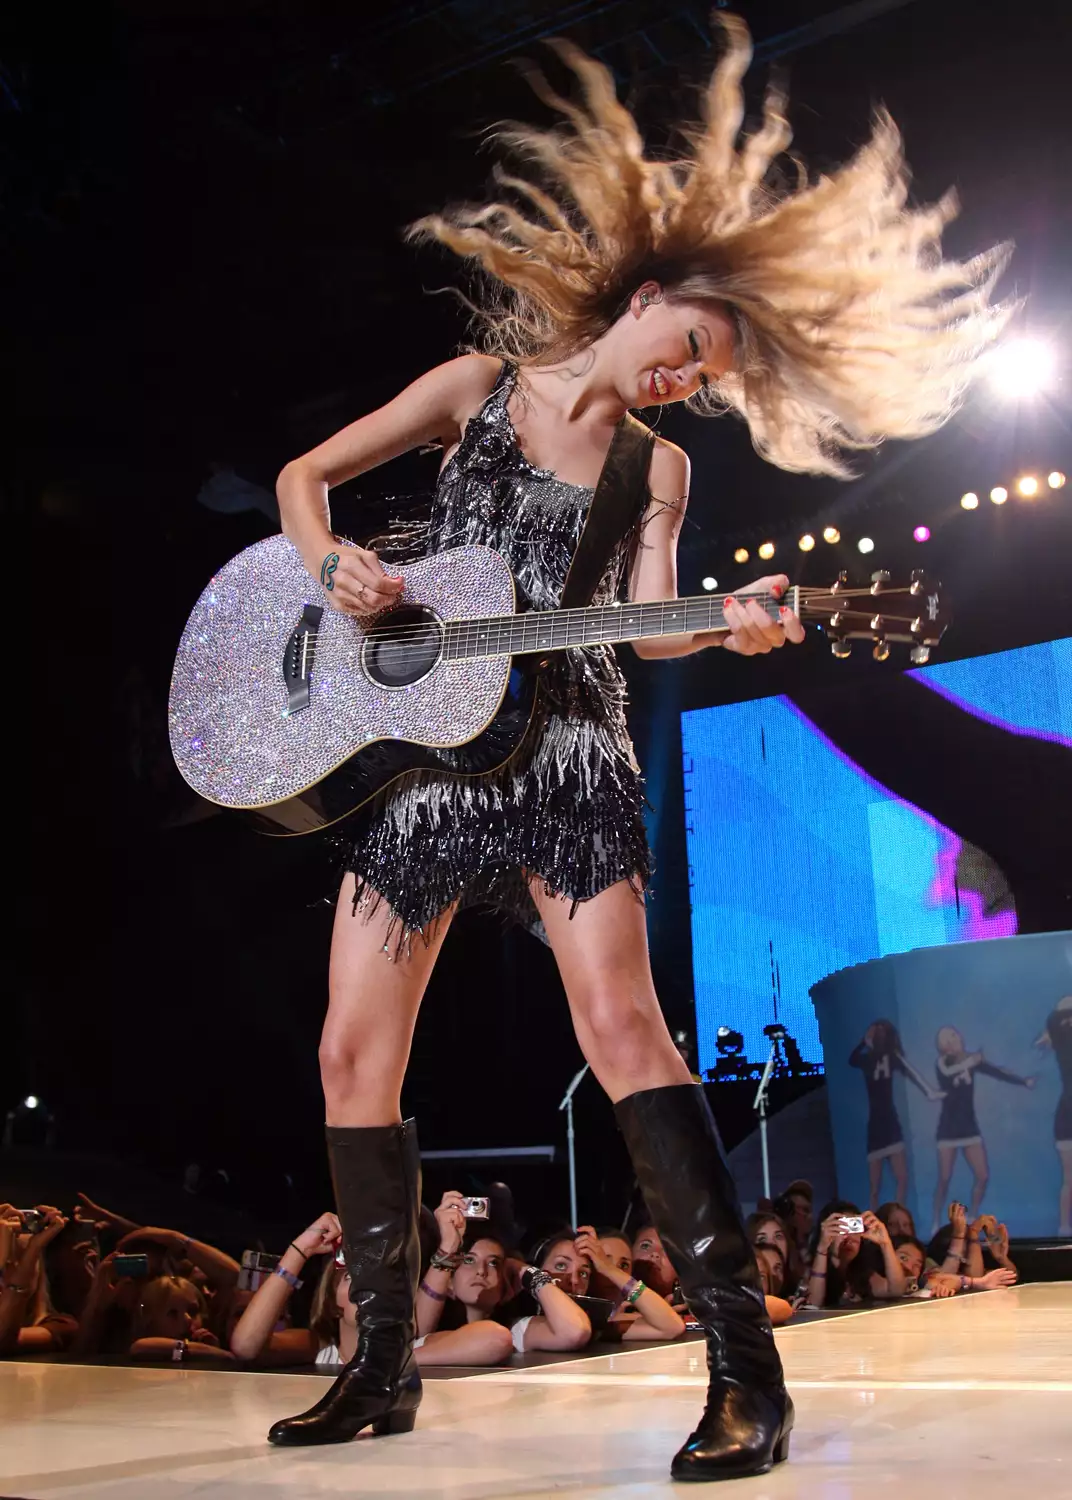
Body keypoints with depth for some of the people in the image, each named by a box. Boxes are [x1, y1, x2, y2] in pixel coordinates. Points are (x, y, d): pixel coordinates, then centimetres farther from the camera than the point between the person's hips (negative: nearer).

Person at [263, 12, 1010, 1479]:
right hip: (411, 736, 2)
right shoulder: (477, 384, 11)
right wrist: (334, 565, -10)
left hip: (560, 740, -1)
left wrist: (731, 627, -19)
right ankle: (384, 1368, 15)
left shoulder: (658, 469, 12)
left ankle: (749, 1373, -17)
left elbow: (642, 623, 1)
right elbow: (303, 475, 10)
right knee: (355, 1054, 1)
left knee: (620, 1021, -20)